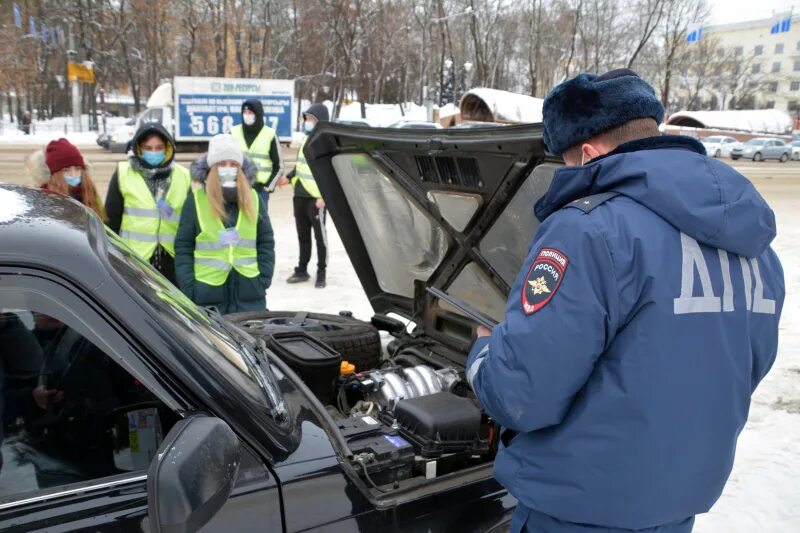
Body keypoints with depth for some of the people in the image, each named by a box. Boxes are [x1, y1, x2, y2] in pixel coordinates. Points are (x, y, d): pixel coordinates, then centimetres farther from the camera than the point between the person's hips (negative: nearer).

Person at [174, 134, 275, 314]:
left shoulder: (253, 199, 7)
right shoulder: (196, 200, 0)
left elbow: (266, 242, 10)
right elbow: (183, 248, 0)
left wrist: (264, 279, 0)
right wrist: (188, 287, -7)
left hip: (249, 291, 2)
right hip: (207, 292, -2)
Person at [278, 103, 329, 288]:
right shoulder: (306, 140, 15)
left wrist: (324, 196, -20)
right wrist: (288, 177, 12)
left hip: (316, 198, -8)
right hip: (299, 196, 8)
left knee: (319, 235, 2)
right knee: (303, 235, 14)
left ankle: (321, 273, 12)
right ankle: (302, 270, 24)